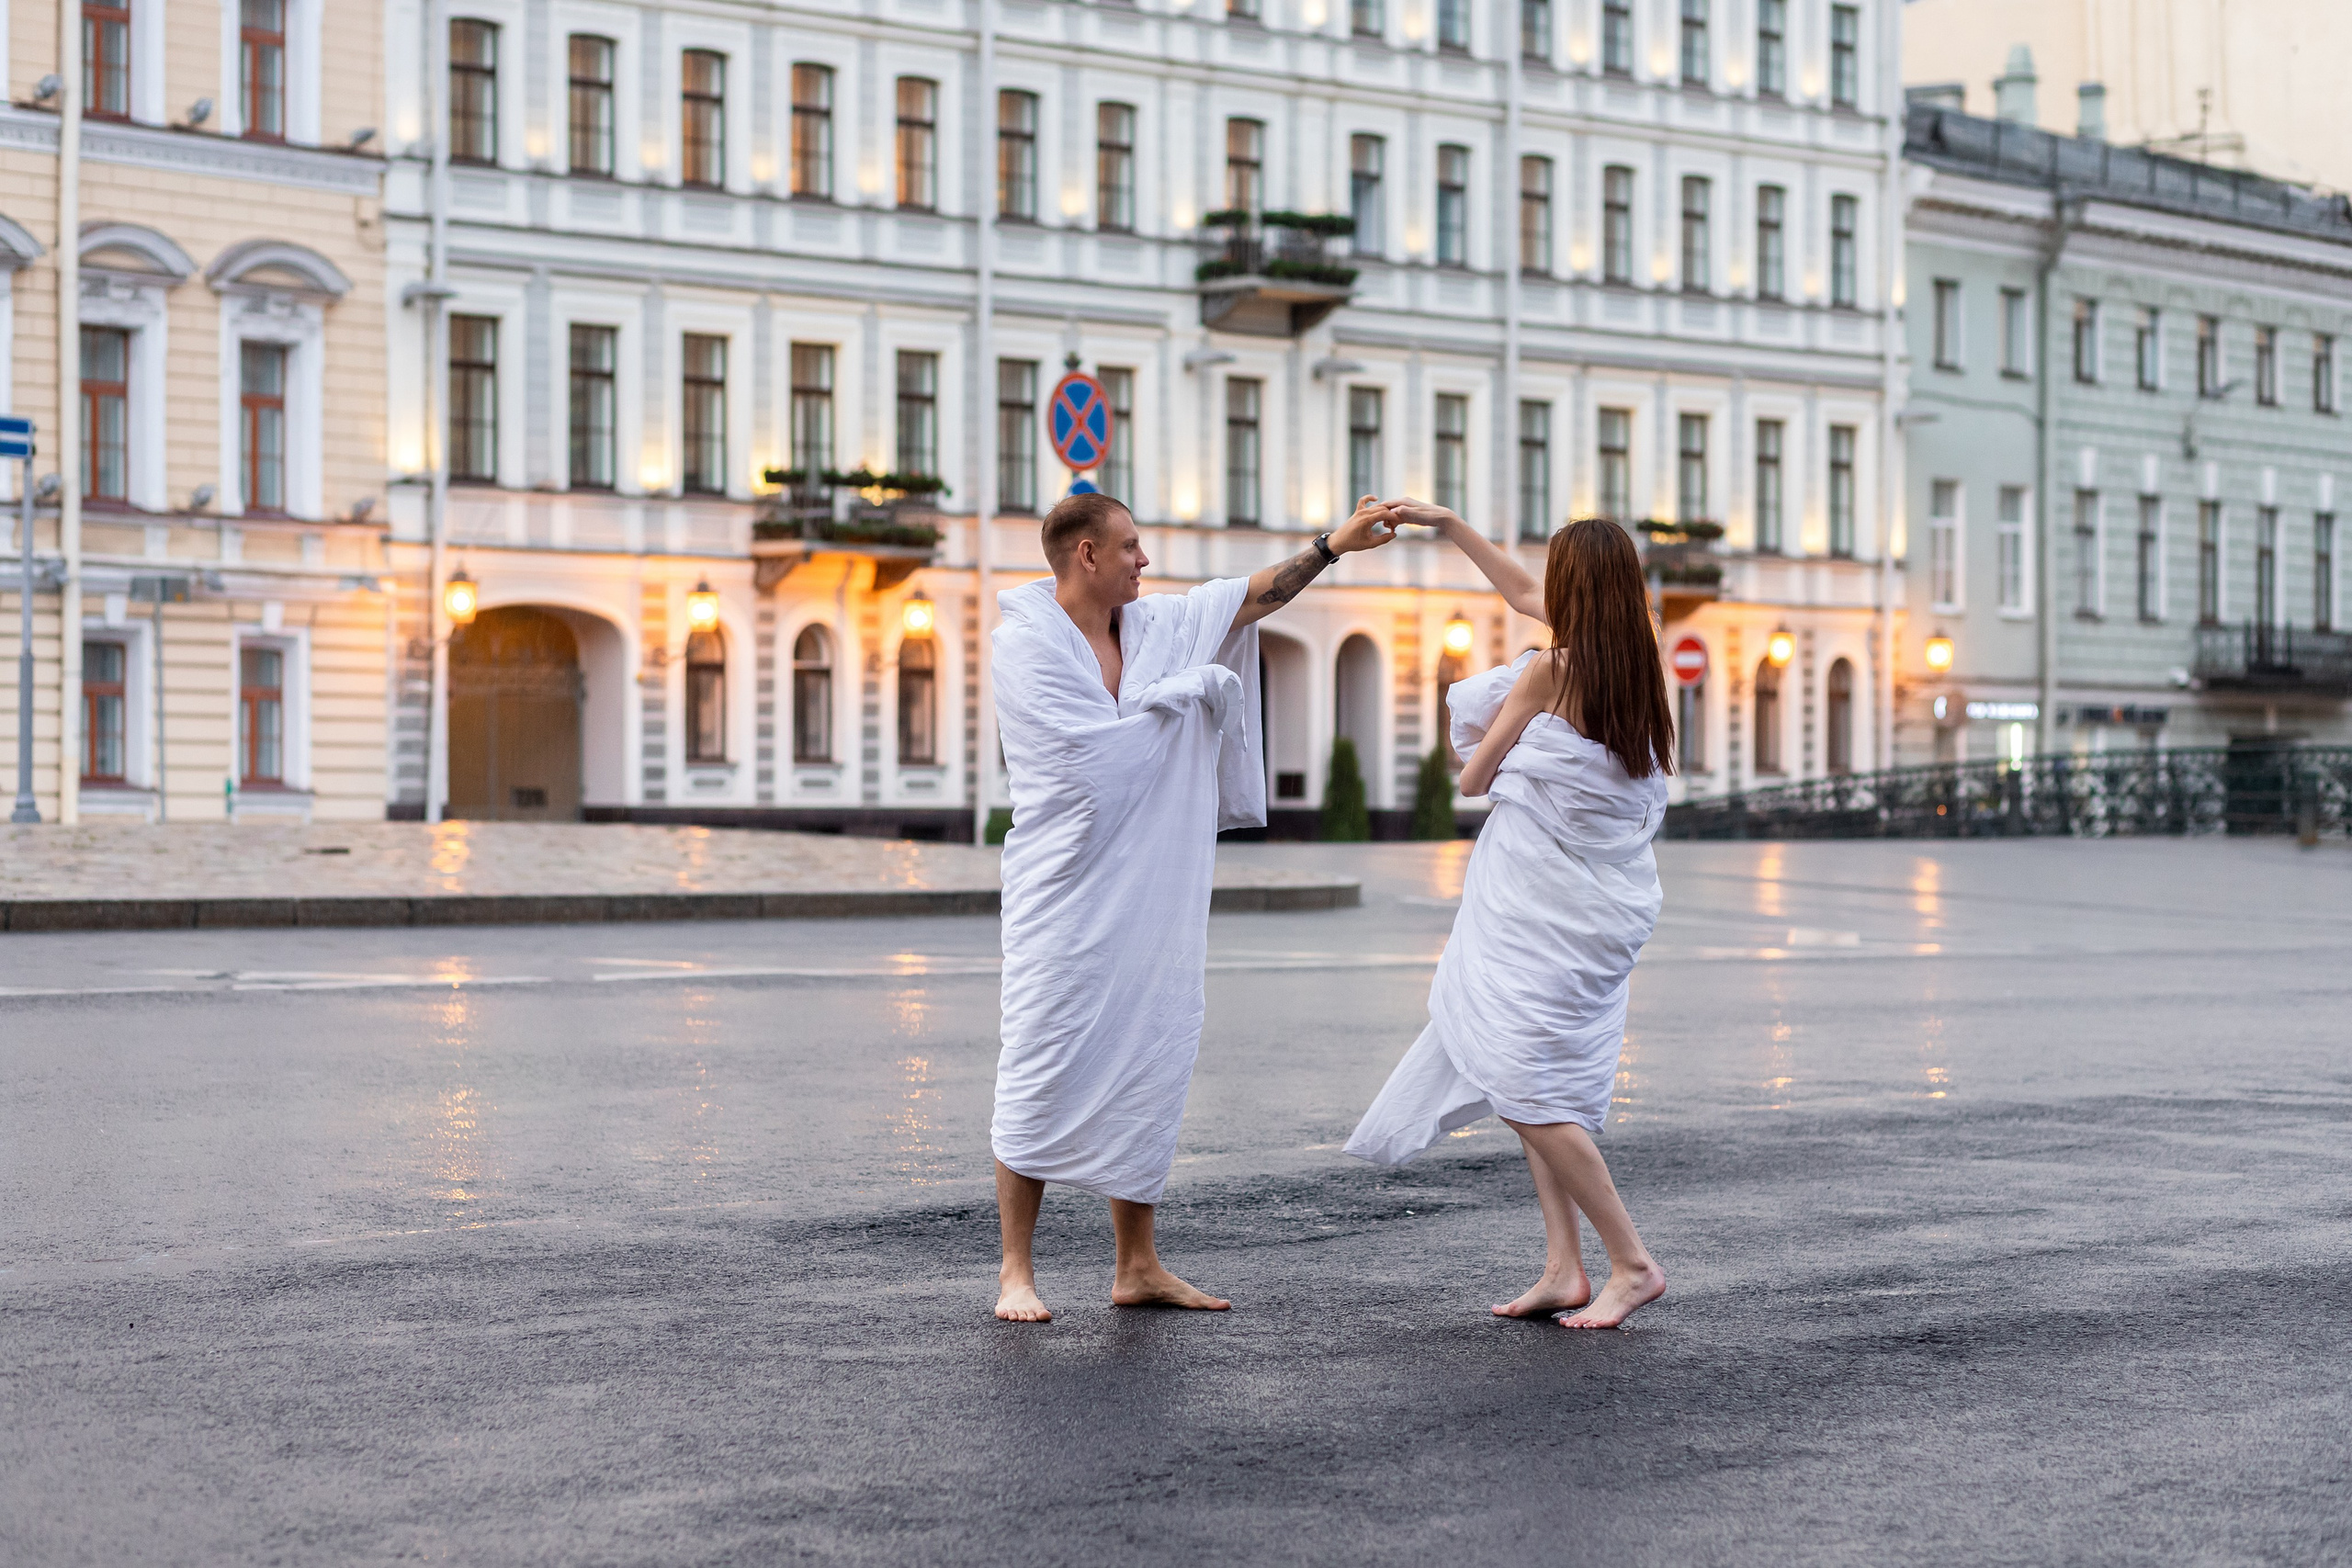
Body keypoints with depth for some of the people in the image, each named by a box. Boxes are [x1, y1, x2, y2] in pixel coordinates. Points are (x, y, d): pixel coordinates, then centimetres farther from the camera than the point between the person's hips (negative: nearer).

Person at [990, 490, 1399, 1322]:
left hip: (1145, 900, 7)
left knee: (1145, 1075, 8)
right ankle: (1016, 1270, 3)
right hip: (1064, 896, -7)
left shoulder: (1153, 625, 10)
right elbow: (1094, 747, -17)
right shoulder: (1026, 644, -10)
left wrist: (1337, 543, 17)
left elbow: (1251, 596, 18)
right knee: (1042, 1075, -4)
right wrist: (1186, 690, -4)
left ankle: (1137, 1267, 15)